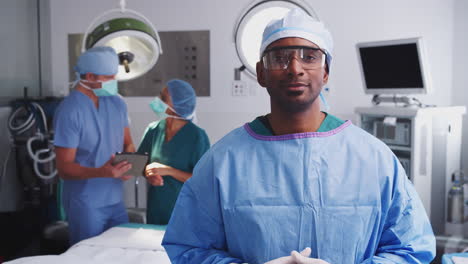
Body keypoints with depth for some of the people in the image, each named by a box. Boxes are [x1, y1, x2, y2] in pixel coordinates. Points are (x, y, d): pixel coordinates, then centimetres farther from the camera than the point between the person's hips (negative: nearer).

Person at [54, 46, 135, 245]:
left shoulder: (117, 103, 5)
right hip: (86, 204, -6)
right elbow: (64, 169, -16)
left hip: (116, 200, 6)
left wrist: (130, 161, -8)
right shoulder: (70, 110, -16)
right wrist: (101, 172, -33)